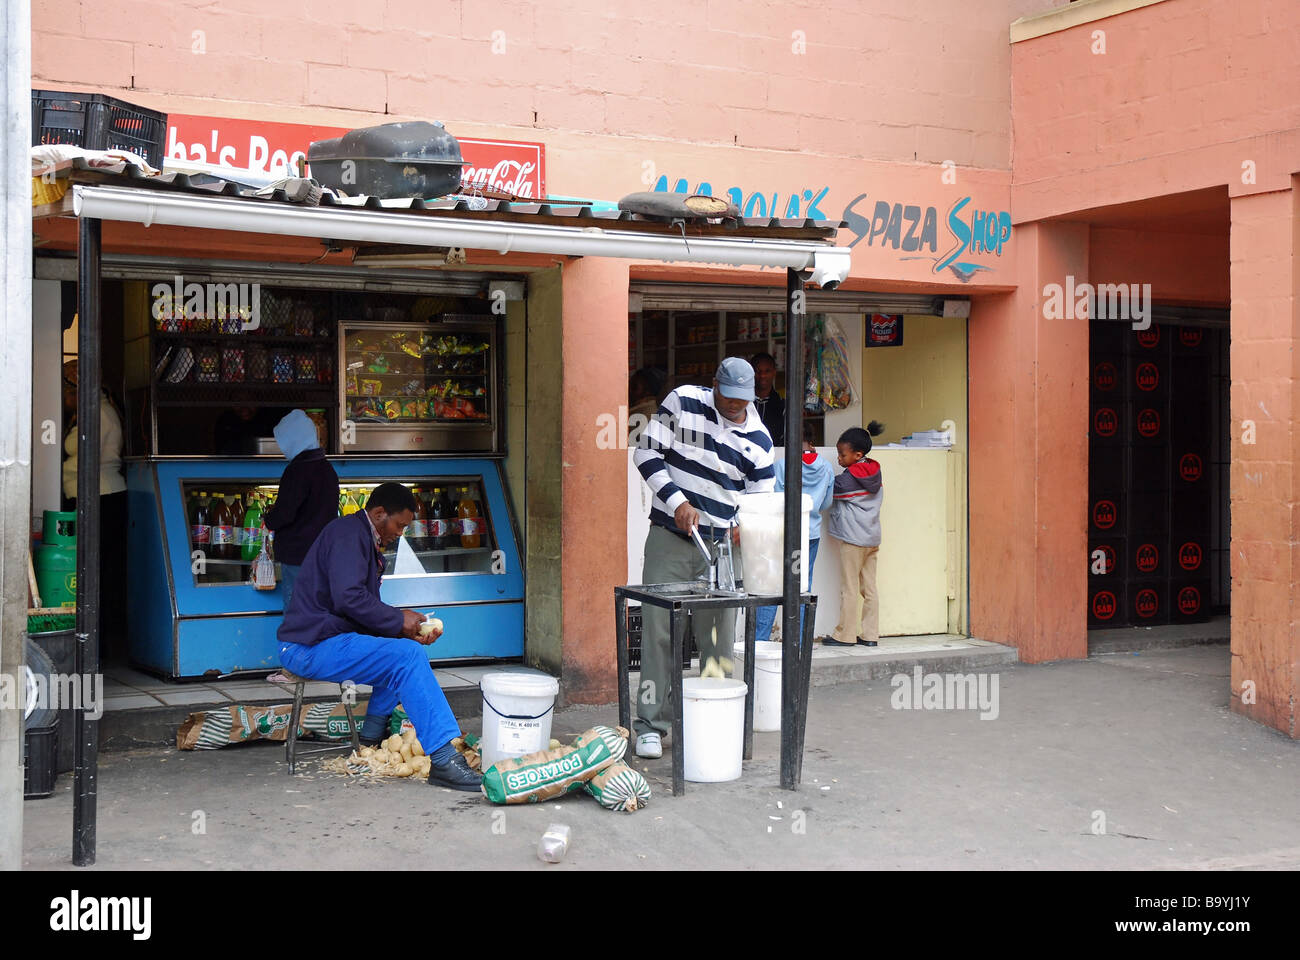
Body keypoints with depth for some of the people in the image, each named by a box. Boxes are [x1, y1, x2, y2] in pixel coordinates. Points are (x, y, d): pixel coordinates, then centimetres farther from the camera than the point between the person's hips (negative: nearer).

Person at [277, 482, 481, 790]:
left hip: (320, 641, 11)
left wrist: (407, 628, 7)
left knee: (403, 648, 22)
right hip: (311, 647, -11)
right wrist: (398, 620, -13)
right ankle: (443, 761, -29)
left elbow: (366, 609, 21)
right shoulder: (348, 532, -11)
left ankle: (372, 735, 18)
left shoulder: (362, 538, 21)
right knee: (407, 656, -23)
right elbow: (348, 597, -25)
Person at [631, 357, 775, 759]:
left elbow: (761, 498, 9)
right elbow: (646, 452, -3)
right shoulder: (682, 402, -3)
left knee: (719, 636, 3)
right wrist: (676, 501, -13)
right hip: (670, 540, -2)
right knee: (658, 628, -3)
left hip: (723, 546, 2)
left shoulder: (759, 438, 5)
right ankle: (650, 725, 4)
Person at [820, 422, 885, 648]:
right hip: (872, 538, 8)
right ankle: (870, 634, 10)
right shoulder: (874, 474, 8)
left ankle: (845, 634, 5)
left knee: (849, 589, -1)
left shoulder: (849, 478, -14)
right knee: (869, 588, 8)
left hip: (853, 538, -8)